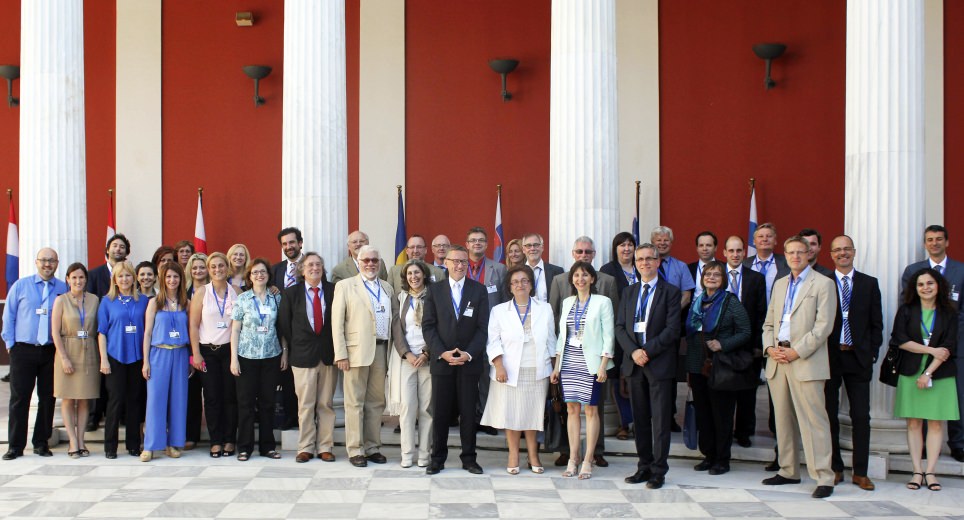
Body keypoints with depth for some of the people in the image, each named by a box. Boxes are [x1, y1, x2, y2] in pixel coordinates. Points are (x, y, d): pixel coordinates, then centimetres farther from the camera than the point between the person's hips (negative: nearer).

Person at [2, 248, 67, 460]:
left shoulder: (64, 289, 5)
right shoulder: (20, 286, 6)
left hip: (52, 352, 1)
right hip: (23, 350, -1)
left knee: (48, 398, 4)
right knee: (19, 398, 1)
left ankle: (41, 443, 16)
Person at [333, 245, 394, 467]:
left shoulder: (387, 288, 15)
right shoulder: (345, 286, 3)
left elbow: (391, 320, 15)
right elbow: (337, 322, -2)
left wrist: (392, 352, 5)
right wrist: (340, 354, -10)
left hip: (381, 350, 4)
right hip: (357, 350, -4)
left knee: (376, 401, 9)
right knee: (355, 402, 0)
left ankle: (372, 447, 17)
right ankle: (355, 450, 7)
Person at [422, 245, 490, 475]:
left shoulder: (479, 290, 4)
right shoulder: (435, 290, 6)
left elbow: (483, 327, 0)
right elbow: (428, 326, 1)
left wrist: (468, 354, -12)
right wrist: (442, 352, -11)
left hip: (469, 361, 0)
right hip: (441, 361, 0)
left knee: (468, 412, 5)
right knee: (440, 412, 4)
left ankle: (469, 458, 15)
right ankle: (437, 458, 14)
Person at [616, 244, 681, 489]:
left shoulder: (670, 292, -1)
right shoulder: (629, 292, 14)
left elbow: (672, 329, -9)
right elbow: (620, 327, 8)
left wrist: (647, 351, -15)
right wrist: (633, 351, -8)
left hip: (659, 363, -4)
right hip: (634, 363, 5)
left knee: (660, 419, -1)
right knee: (639, 419, 9)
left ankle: (658, 470, 6)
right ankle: (644, 466, 17)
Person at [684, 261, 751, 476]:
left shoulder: (731, 302, -4)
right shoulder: (697, 302, 12)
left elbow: (745, 332, -6)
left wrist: (722, 344, -19)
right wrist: (689, 366, 12)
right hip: (698, 367, 5)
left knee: (722, 415, 1)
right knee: (703, 414, 9)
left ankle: (722, 460, 10)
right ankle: (708, 455, 21)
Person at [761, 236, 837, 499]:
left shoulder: (822, 284, -1)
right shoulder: (779, 284, 19)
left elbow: (823, 326, -10)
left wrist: (796, 352, -14)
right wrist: (769, 347, 1)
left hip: (806, 361, -6)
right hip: (777, 360, 7)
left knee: (813, 420, -8)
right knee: (783, 419, 11)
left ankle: (824, 477, -5)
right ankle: (789, 471, 20)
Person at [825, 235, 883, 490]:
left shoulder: (869, 283, 7)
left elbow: (876, 323, 7)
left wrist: (872, 353, -1)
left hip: (858, 357, 1)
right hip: (829, 357, -1)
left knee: (861, 417, 2)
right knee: (829, 415, 5)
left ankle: (860, 472, 9)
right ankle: (835, 468, 16)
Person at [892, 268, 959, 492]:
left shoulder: (949, 313, 5)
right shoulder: (906, 311, 6)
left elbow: (949, 347, -3)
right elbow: (900, 340, -3)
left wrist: (928, 373, -11)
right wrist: (931, 350, -10)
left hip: (939, 375, 0)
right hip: (911, 373, 0)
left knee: (936, 423, 0)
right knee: (914, 423, 0)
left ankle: (930, 472, 4)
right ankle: (917, 472, 3)